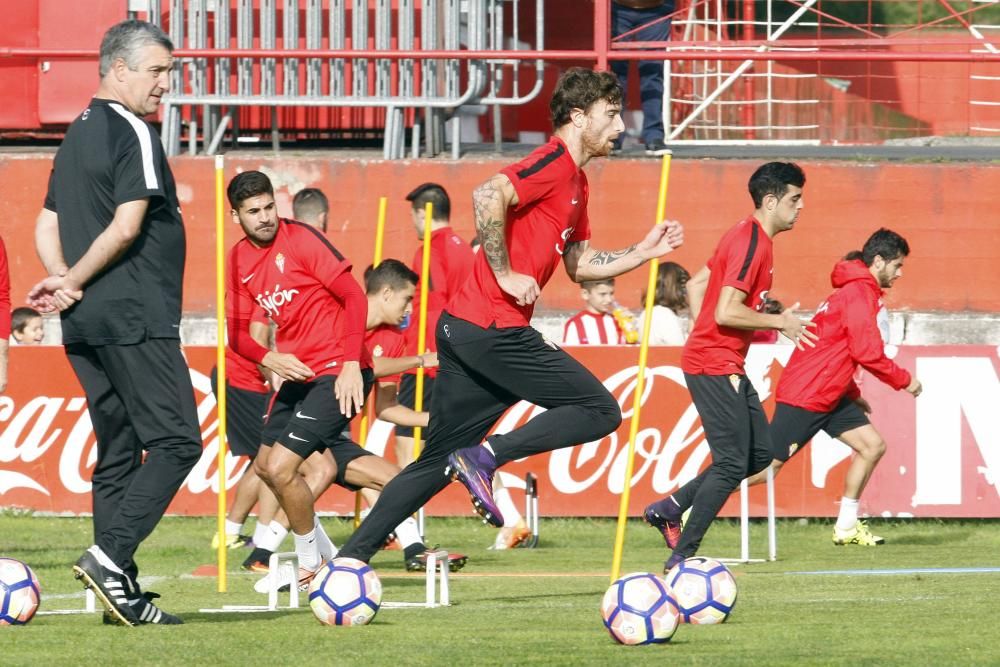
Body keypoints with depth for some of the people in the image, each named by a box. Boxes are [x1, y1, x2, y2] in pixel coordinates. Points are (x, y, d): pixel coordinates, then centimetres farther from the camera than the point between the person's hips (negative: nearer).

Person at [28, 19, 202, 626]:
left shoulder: (77, 137, 17)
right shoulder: (134, 134, -10)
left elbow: (48, 229, 17)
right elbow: (126, 228, -18)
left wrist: (63, 282, 0)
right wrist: (74, 283, -6)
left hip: (86, 326, 9)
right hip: (135, 320, -9)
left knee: (118, 452, 9)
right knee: (176, 441, -6)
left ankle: (122, 592, 6)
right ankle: (110, 556, -18)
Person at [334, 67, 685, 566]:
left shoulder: (575, 182, 22)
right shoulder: (554, 164, -9)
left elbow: (579, 264, 29)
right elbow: (489, 196, -25)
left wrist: (644, 252, 21)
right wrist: (505, 273, -20)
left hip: (462, 329, 10)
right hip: (494, 330, -10)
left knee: (438, 463, 11)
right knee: (600, 411, -8)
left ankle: (351, 558, 8)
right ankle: (485, 457, -13)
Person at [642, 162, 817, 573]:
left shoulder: (748, 237, 14)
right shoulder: (752, 244, -18)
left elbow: (696, 285, 21)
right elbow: (727, 312, -25)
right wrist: (780, 322, -14)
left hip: (727, 366, 10)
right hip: (715, 366, -10)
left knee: (760, 453, 12)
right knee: (732, 463, -10)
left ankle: (668, 509, 17)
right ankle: (682, 556, -6)